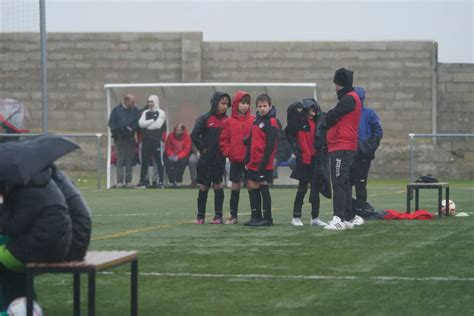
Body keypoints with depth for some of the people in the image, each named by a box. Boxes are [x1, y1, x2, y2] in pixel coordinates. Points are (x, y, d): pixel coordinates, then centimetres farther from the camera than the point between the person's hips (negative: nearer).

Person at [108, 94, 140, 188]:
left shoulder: (135, 111, 10)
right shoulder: (116, 110, 4)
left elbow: (138, 123, 2)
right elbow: (111, 123, 2)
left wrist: (131, 129, -14)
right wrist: (115, 130, -13)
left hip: (130, 138, 2)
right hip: (119, 138, -2)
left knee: (129, 161, 3)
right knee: (120, 160, -5)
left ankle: (128, 181, 6)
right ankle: (119, 181, -5)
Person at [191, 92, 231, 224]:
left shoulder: (227, 120, 5)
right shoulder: (205, 118, -6)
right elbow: (194, 135, -8)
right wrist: (203, 149, -7)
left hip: (220, 159, 2)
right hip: (206, 159, -2)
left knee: (218, 185, 1)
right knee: (203, 187, 5)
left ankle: (218, 215, 4)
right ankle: (200, 216, 12)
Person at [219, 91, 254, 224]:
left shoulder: (253, 121, 0)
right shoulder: (229, 122, 4)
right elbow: (224, 140, 4)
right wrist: (229, 152, -8)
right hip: (235, 159, 2)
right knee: (235, 186, 8)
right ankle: (233, 215, 15)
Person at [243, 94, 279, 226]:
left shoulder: (271, 123, -10)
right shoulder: (256, 121, 15)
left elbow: (271, 145, -16)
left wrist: (263, 162, -19)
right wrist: (247, 160, 14)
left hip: (264, 164, -8)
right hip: (253, 163, 8)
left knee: (263, 188, -5)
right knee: (253, 187, 10)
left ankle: (267, 218, 0)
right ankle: (256, 217, 18)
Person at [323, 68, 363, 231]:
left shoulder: (349, 99, -11)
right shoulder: (349, 98, 21)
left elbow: (330, 117, -14)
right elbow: (331, 118, 19)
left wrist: (327, 118, 5)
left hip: (342, 148, -10)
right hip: (341, 148, 10)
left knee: (338, 183, -14)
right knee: (344, 183, 14)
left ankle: (339, 219, -18)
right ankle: (348, 218, 18)